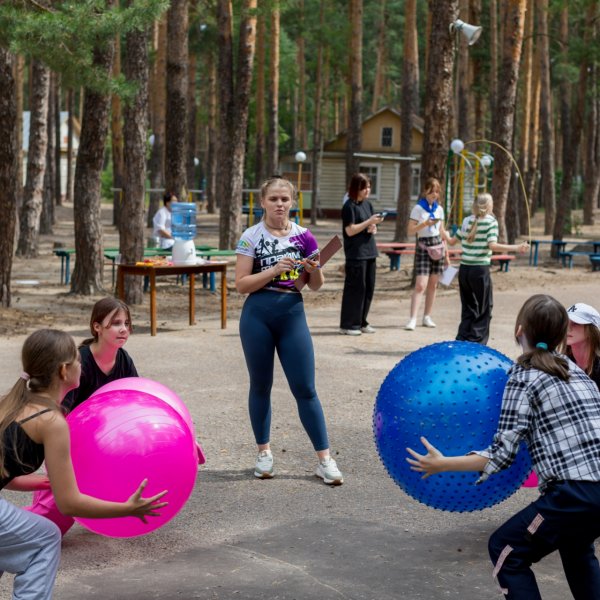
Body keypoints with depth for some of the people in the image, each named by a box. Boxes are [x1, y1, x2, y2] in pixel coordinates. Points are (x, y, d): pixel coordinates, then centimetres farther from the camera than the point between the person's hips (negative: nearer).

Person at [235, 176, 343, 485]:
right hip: (258, 315, -1)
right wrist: (273, 270, -18)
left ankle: (324, 459, 5)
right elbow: (241, 284, -7)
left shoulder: (303, 236, 4)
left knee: (305, 389, 1)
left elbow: (316, 286, 9)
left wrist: (314, 270, -12)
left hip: (292, 314, 1)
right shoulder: (251, 236, -2)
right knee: (260, 386, 10)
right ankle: (264, 451, 25)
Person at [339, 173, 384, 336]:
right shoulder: (349, 206, -10)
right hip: (356, 253, -8)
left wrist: (374, 228, 0)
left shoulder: (368, 204, 13)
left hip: (369, 252, 8)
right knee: (355, 288, -6)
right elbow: (350, 230, -15)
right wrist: (369, 222, -18)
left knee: (369, 288, 9)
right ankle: (348, 325, 0)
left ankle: (361, 322, 18)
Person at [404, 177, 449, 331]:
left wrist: (446, 250, 16)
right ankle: (412, 319, -16)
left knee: (433, 285, 8)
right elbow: (410, 231, -10)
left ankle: (427, 317, 16)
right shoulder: (418, 208, -6)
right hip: (423, 247, -5)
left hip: (438, 246, 5)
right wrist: (425, 224, -24)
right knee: (420, 285, -13)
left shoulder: (439, 209, 10)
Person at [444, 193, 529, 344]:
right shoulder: (491, 221, -5)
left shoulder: (467, 221, 9)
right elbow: (492, 245, -16)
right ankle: (476, 342, 2)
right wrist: (516, 248, -17)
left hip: (464, 269, 5)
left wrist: (445, 235, 37)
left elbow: (452, 241, 16)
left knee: (468, 308, 15)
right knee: (483, 309, 6)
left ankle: (462, 341, 11)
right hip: (480, 270, -5)